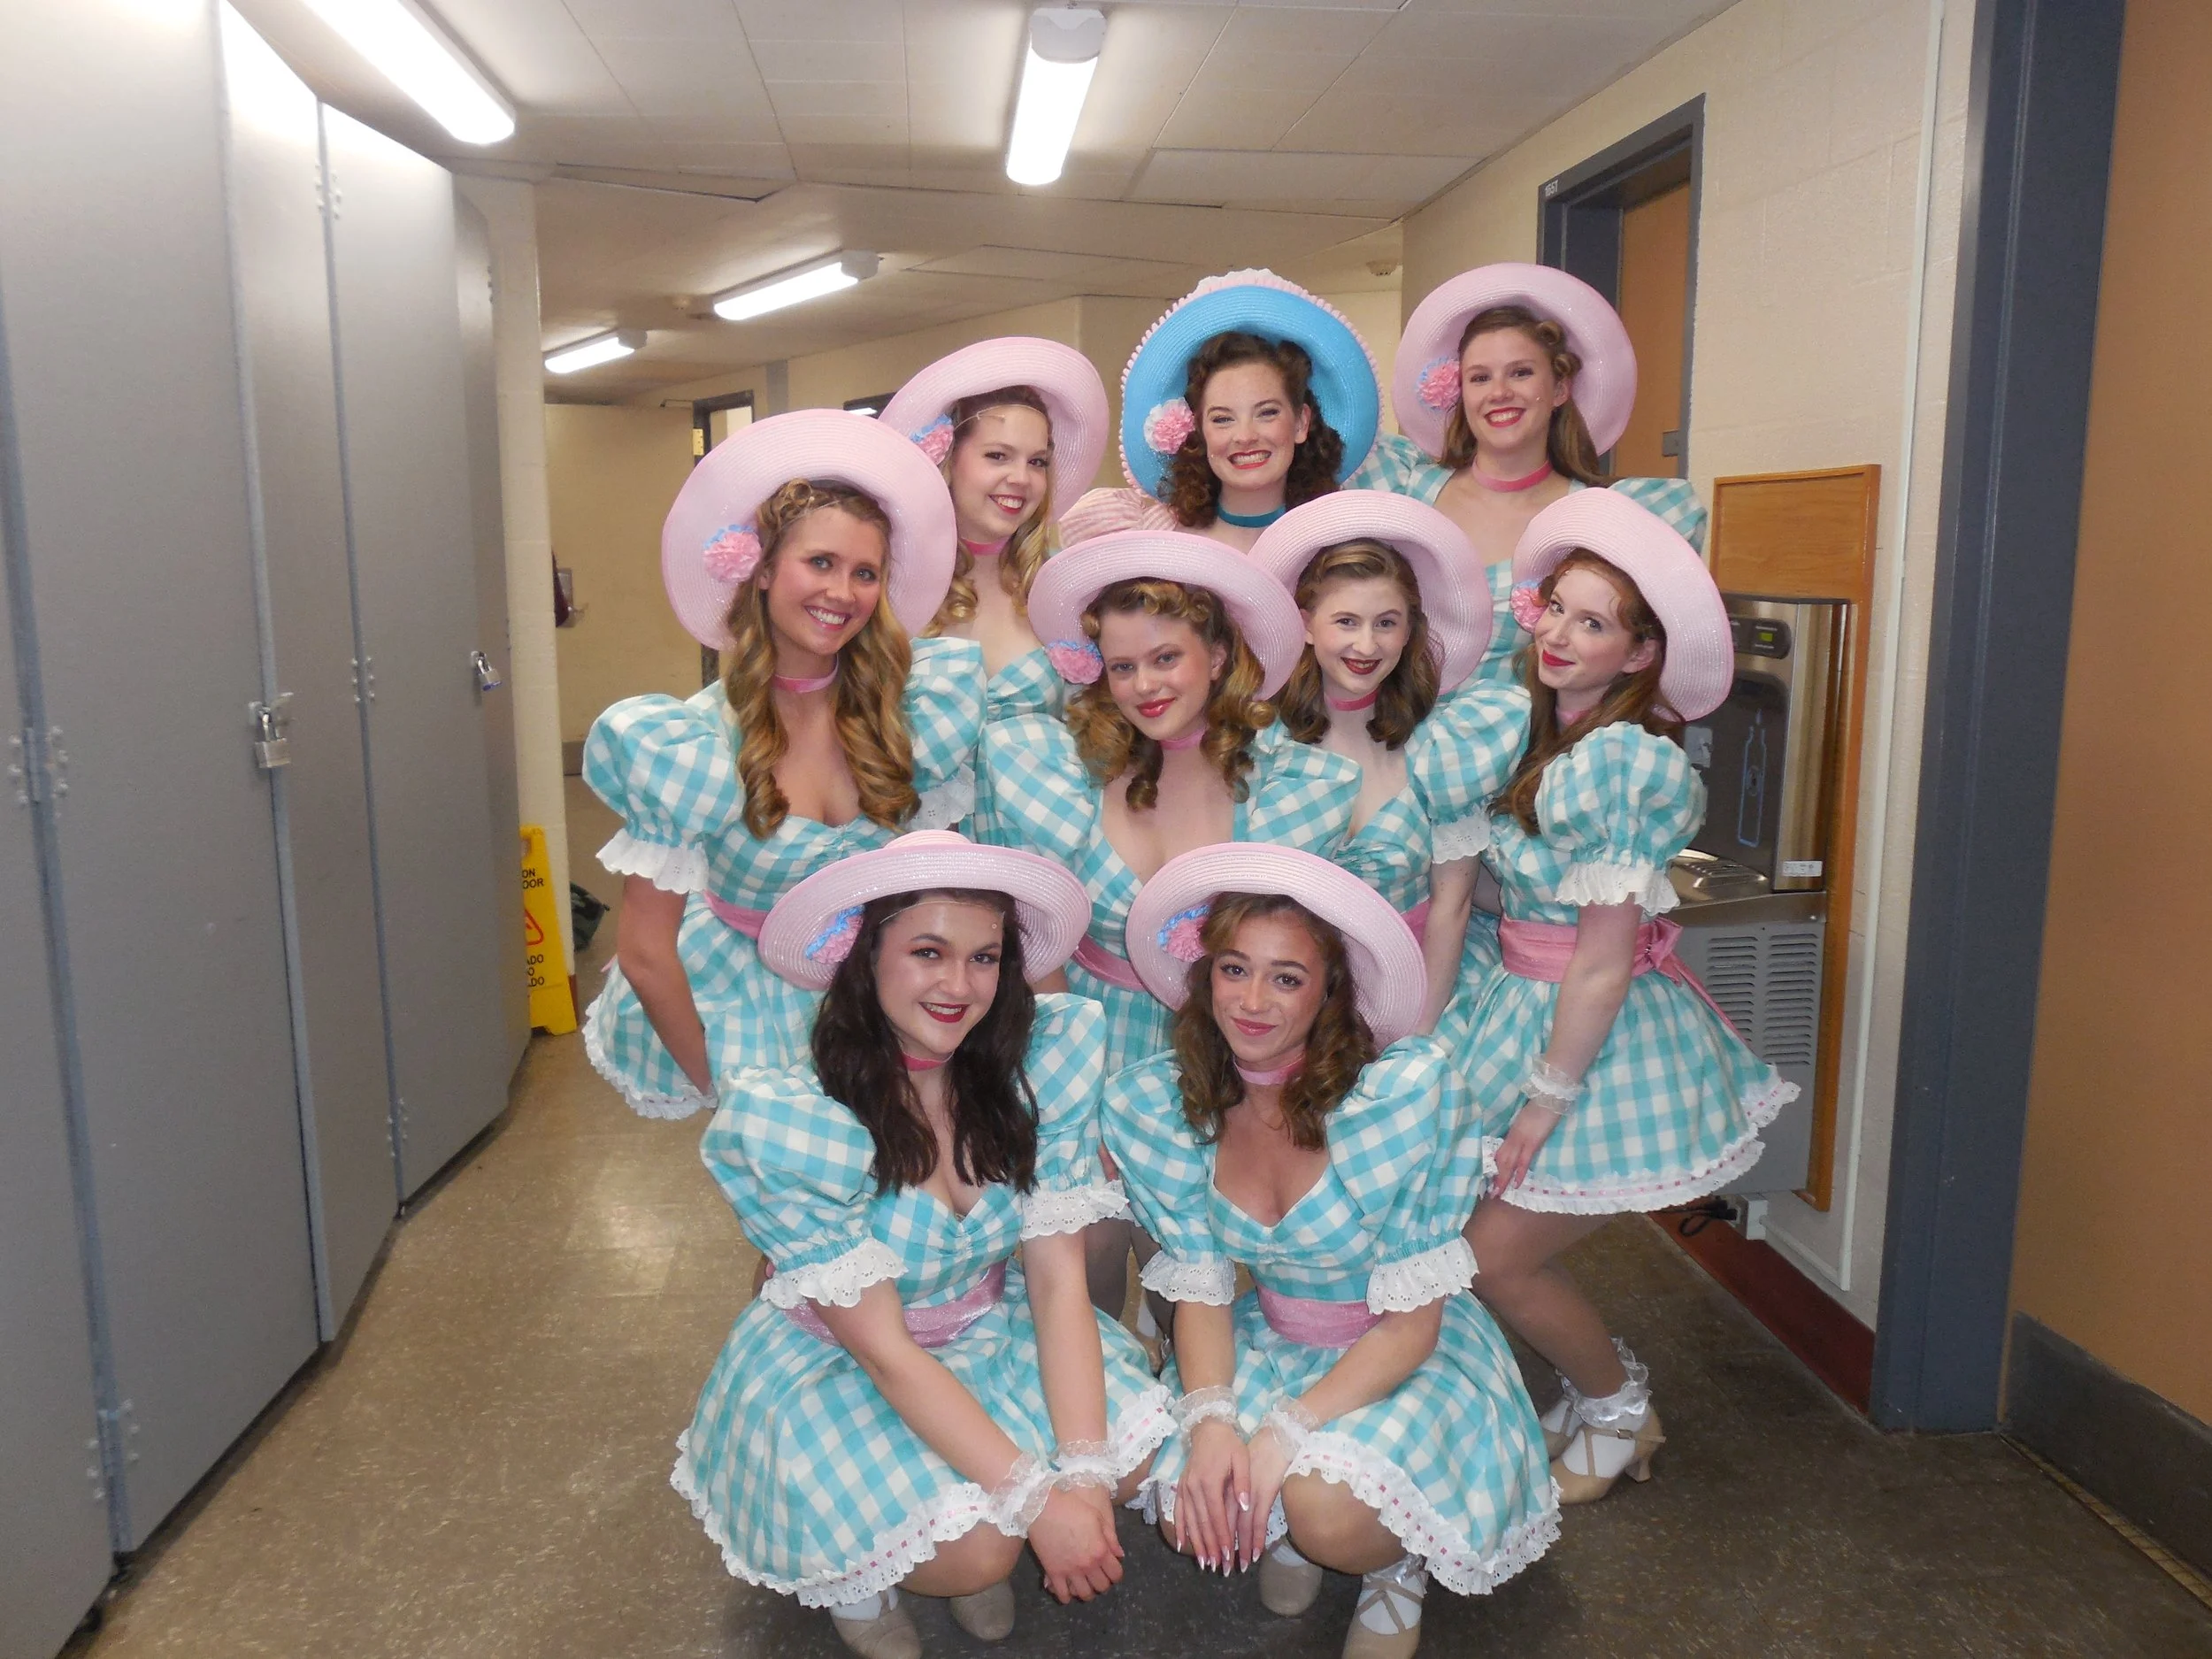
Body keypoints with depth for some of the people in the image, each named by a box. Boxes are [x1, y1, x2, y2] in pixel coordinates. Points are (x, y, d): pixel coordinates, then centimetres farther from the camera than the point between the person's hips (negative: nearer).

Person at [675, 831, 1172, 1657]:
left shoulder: (1045, 1058, -17)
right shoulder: (782, 1122, -27)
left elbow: (1057, 1278, -15)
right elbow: (882, 1348, -24)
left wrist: (1085, 1469, -25)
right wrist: (1035, 1498, -30)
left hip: (996, 1330, 4)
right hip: (835, 1363, -4)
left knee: (1140, 1449, -18)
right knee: (978, 1549, -25)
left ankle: (980, 1528, 12)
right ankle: (849, 1563, 9)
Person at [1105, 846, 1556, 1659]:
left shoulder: (1409, 1088, -25)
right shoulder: (1156, 1103, -13)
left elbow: (1412, 1319, -20)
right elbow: (1201, 1289, -6)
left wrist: (1288, 1429, -29)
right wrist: (1209, 1419, -25)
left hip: (1415, 1358, -3)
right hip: (1268, 1341, 4)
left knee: (1329, 1513, -30)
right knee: (1194, 1506, -22)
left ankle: (1399, 1560, 8)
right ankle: (1287, 1523, 14)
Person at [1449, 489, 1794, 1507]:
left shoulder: (1626, 763, -22)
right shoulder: (1540, 737, 4)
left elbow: (1601, 963, -19)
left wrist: (1547, 1098, -14)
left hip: (1607, 1036, -8)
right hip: (1522, 998, 8)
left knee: (1494, 1257, 0)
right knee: (1446, 1226, 10)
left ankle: (1616, 1407, 28)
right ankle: (1599, 1387, 31)